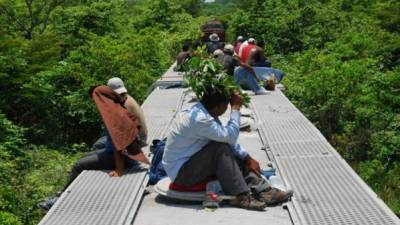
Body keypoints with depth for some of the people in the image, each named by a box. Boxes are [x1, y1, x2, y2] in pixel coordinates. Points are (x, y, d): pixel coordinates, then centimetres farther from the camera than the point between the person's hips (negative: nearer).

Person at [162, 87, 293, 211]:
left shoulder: (203, 112, 4)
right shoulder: (199, 119, -27)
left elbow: (229, 139, 8)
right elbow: (230, 136, -26)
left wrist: (247, 158, -1)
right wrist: (236, 108, -18)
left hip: (189, 162, 9)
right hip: (180, 173, -9)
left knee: (232, 153, 0)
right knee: (221, 148, -23)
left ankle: (264, 190, -7)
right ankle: (240, 196, -22)